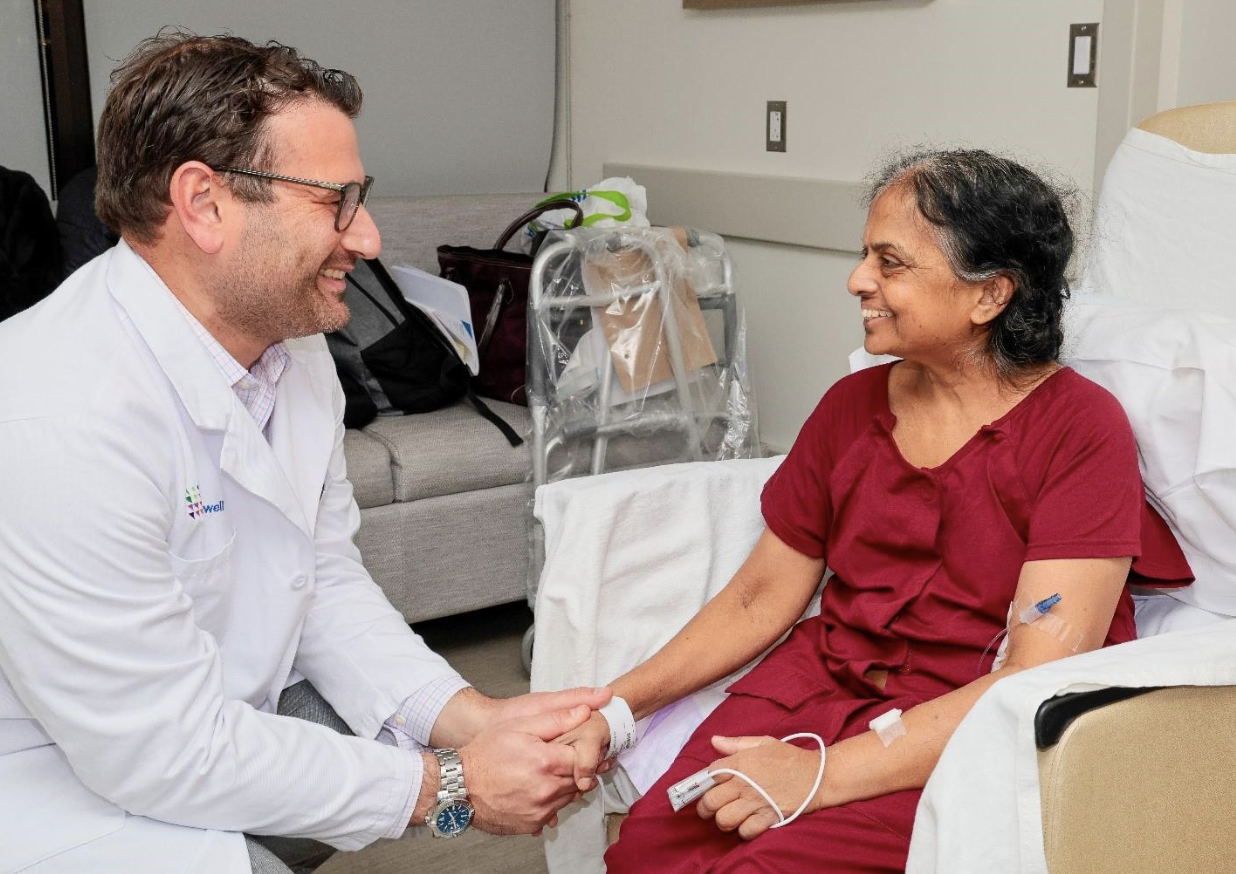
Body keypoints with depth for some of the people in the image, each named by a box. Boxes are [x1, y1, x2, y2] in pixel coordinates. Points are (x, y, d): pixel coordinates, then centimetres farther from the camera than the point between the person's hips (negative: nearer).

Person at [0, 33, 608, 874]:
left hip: (225, 718, 8)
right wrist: (452, 788, -21)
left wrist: (472, 719, -12)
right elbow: (167, 753, -28)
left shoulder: (291, 347, -4)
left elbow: (327, 582, 3)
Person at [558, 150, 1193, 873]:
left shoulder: (1082, 429, -9)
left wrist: (822, 774, -22)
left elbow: (1037, 681, -17)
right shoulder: (852, 405, 9)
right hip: (826, 680, 5)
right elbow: (760, 598, 11)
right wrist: (614, 709, -1)